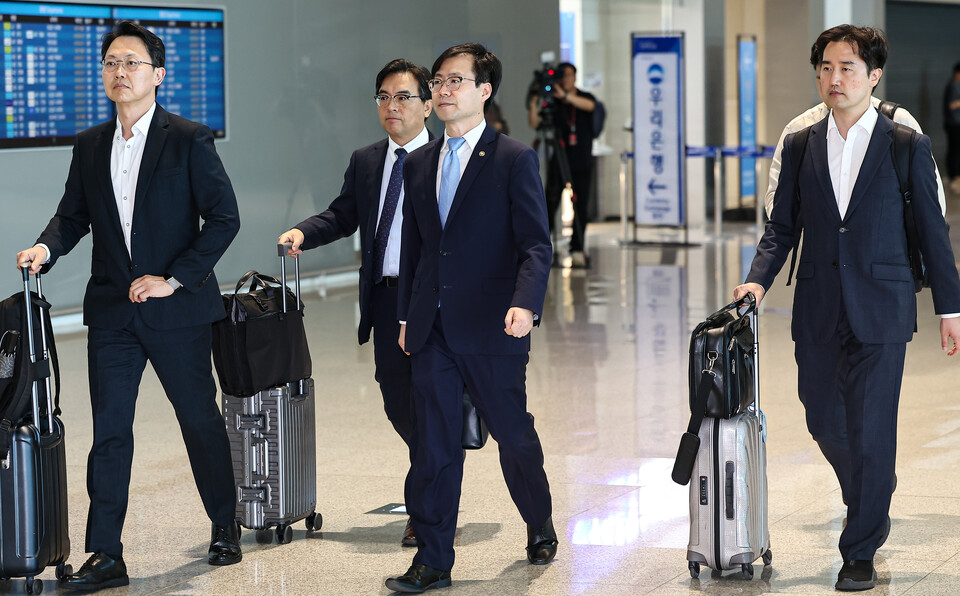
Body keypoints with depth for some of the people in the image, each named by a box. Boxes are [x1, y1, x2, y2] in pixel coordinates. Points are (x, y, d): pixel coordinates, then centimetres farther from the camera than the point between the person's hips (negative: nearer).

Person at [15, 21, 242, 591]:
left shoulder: (189, 140, -6)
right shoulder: (90, 146, 9)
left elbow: (224, 218, -8)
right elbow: (73, 216, 13)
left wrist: (174, 278, -14)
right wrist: (46, 248, -10)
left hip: (176, 309, -4)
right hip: (113, 311, 4)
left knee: (201, 420, 9)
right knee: (109, 430, 1)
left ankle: (226, 527, 28)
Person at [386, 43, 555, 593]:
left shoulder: (515, 160, -4)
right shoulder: (419, 164, 13)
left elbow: (536, 244, -10)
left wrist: (526, 303, -25)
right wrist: (407, 316, 16)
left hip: (491, 328, -4)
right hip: (432, 331, 4)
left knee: (514, 434, 8)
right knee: (435, 444, 3)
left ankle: (540, 528, 33)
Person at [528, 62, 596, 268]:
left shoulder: (585, 97, 6)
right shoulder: (552, 102, 5)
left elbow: (589, 105, -19)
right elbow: (534, 123, -7)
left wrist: (566, 96, -31)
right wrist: (533, 107, -24)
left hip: (581, 162, 0)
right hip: (558, 160, 0)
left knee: (581, 207, -3)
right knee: (550, 203, -6)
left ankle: (577, 249, 2)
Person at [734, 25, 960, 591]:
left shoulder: (907, 146, -1)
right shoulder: (801, 147, 7)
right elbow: (781, 227, 11)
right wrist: (759, 279, -6)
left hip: (880, 311, -4)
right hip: (818, 311, 4)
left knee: (871, 432, -4)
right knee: (825, 423, 11)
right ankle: (872, 509, 38)